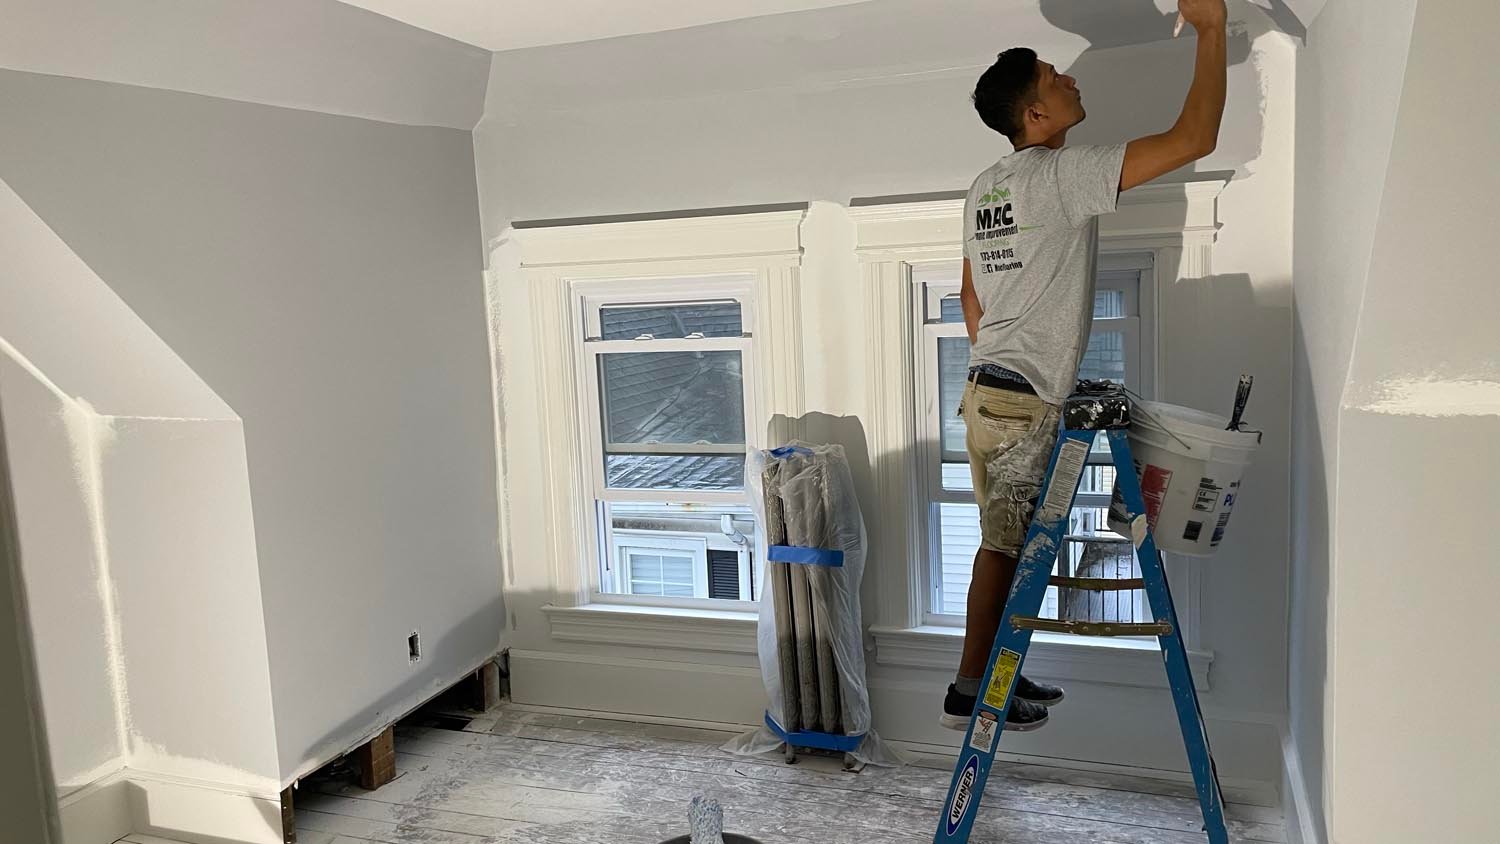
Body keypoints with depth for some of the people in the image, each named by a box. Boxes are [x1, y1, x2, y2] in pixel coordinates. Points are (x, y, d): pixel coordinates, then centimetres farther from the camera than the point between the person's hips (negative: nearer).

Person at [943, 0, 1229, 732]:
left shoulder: (984, 189, 14)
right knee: (1002, 545, -2)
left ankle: (996, 674, 25)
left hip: (988, 389, 9)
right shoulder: (1063, 173, -13)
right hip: (1023, 400, -9)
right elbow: (1193, 139, -15)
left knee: (1006, 541, 15)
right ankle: (969, 691, 7)